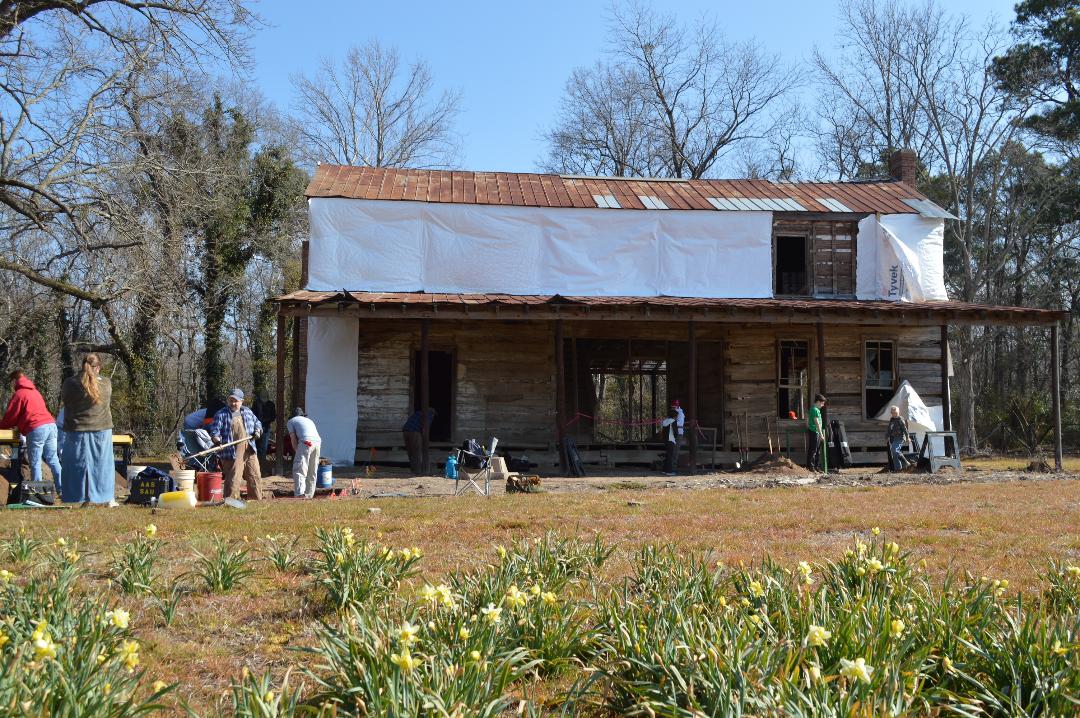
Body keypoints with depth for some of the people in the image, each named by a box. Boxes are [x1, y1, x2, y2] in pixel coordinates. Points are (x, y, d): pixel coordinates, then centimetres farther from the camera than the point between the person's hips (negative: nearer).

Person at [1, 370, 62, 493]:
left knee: (35, 463, 0)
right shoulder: (34, 391, 25)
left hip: (36, 429, -7)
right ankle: (62, 489, 6)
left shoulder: (19, 394, 1)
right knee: (53, 460, 9)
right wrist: (18, 424, 36)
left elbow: (10, 416, 4)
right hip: (50, 425, 7)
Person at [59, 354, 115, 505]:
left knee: (79, 463, 8)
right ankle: (109, 498, 17)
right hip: (102, 430, 1)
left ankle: (85, 498, 7)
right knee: (103, 463, 12)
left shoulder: (70, 383, -8)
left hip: (76, 430, -1)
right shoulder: (106, 383, -4)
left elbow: (64, 400, 7)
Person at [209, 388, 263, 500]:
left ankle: (256, 498, 23)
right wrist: (217, 439, -27)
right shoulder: (221, 415, 0)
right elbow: (214, 430, -7)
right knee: (233, 478, -9)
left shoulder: (248, 412, 16)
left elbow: (257, 423, 27)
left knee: (255, 475, 11)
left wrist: (257, 431, 6)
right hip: (232, 453, -5)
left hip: (249, 452, 5)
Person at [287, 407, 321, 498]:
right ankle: (309, 494, 18)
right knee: (312, 472, 15)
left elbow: (293, 439, 9)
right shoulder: (309, 420, 34)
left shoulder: (291, 421, 19)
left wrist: (297, 451, 19)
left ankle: (299, 494, -20)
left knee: (299, 470, -7)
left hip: (306, 442, -6)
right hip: (318, 442, 6)